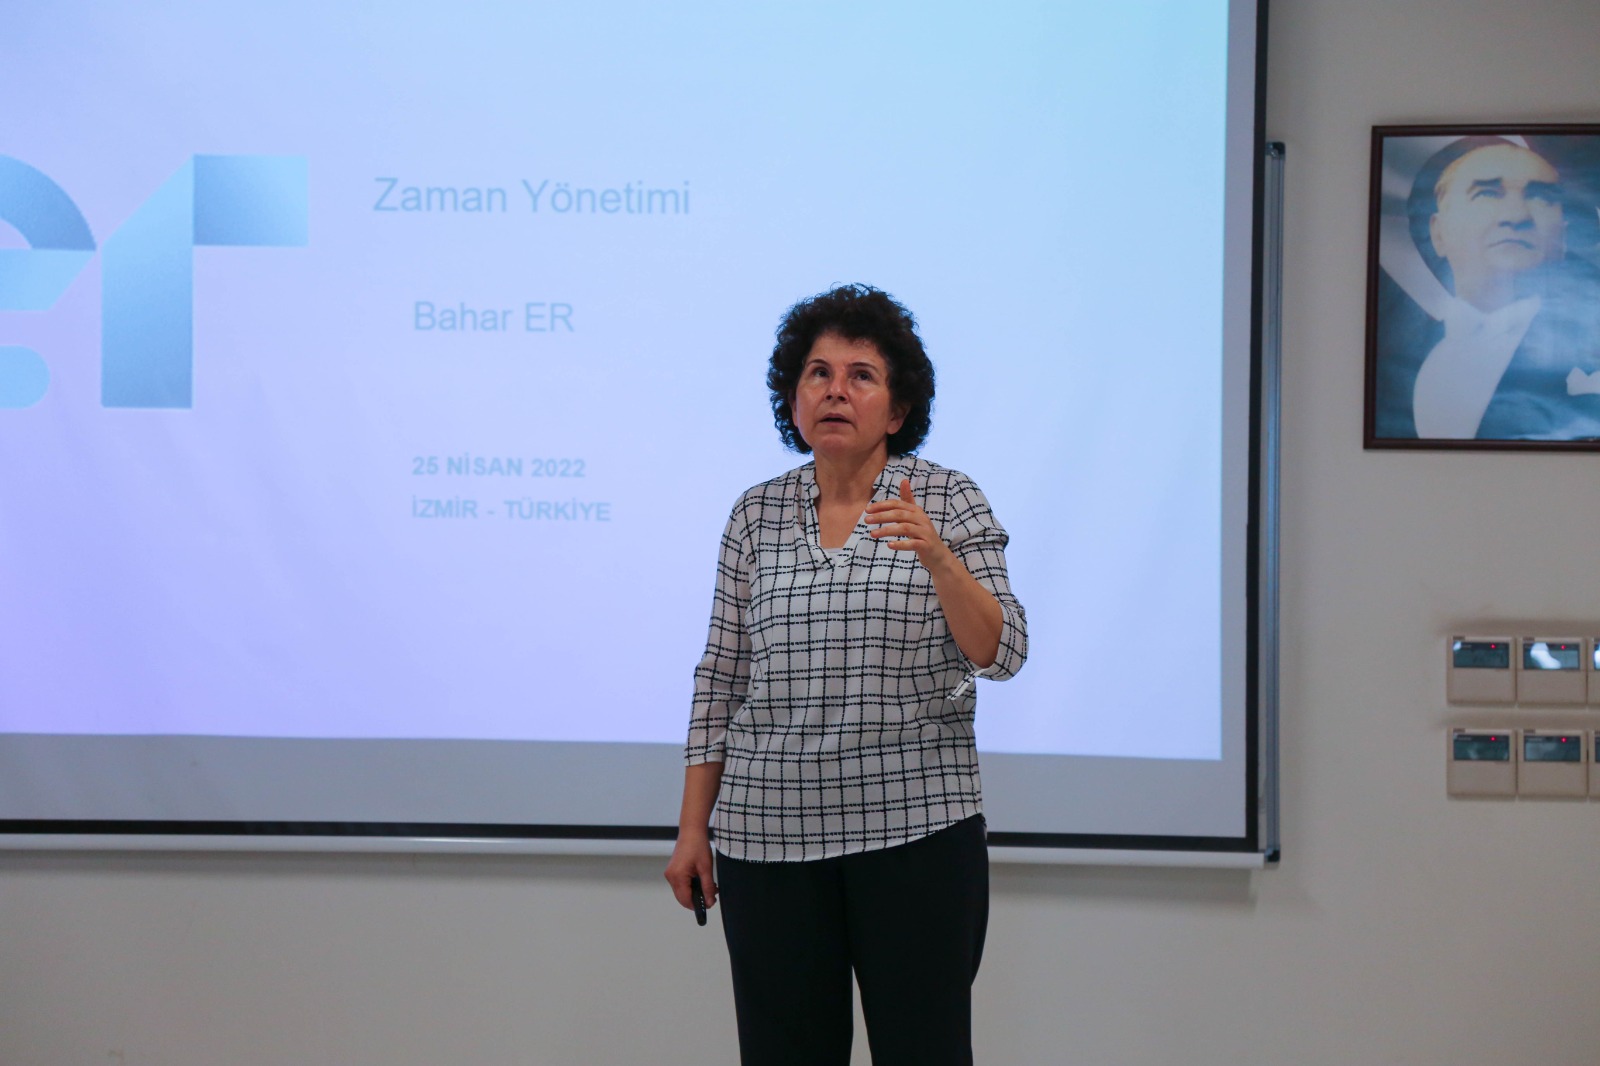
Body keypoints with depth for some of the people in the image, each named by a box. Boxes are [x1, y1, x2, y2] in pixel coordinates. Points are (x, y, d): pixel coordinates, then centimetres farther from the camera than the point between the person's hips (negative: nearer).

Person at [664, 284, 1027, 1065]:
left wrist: (937, 557, -24)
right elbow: (721, 678, 10)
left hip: (914, 827, -2)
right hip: (771, 833, 2)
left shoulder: (948, 501, 0)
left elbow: (1000, 654, -8)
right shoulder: (756, 515, 7)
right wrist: (694, 827, 7)